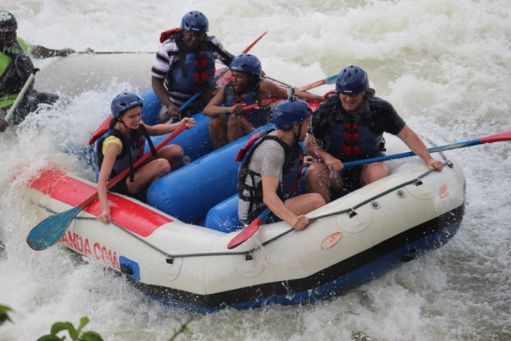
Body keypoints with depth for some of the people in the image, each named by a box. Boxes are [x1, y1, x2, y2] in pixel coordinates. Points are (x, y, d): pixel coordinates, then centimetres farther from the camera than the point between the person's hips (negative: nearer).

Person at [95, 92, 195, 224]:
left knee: (176, 151, -4)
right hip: (120, 185, -8)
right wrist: (105, 209, -50)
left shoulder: (134, 125, -12)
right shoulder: (114, 143, -34)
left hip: (135, 169, 8)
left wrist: (178, 125, -1)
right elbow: (102, 180, -38)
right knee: (162, 165, -29)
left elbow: (152, 130, 13)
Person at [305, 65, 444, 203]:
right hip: (336, 167, 1)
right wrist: (326, 157, -23)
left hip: (368, 164, 0)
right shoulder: (326, 110, -9)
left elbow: (407, 135, -6)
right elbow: (311, 144, -2)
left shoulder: (380, 109, -10)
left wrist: (428, 159, -16)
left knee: (378, 173, -35)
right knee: (313, 173, -30)